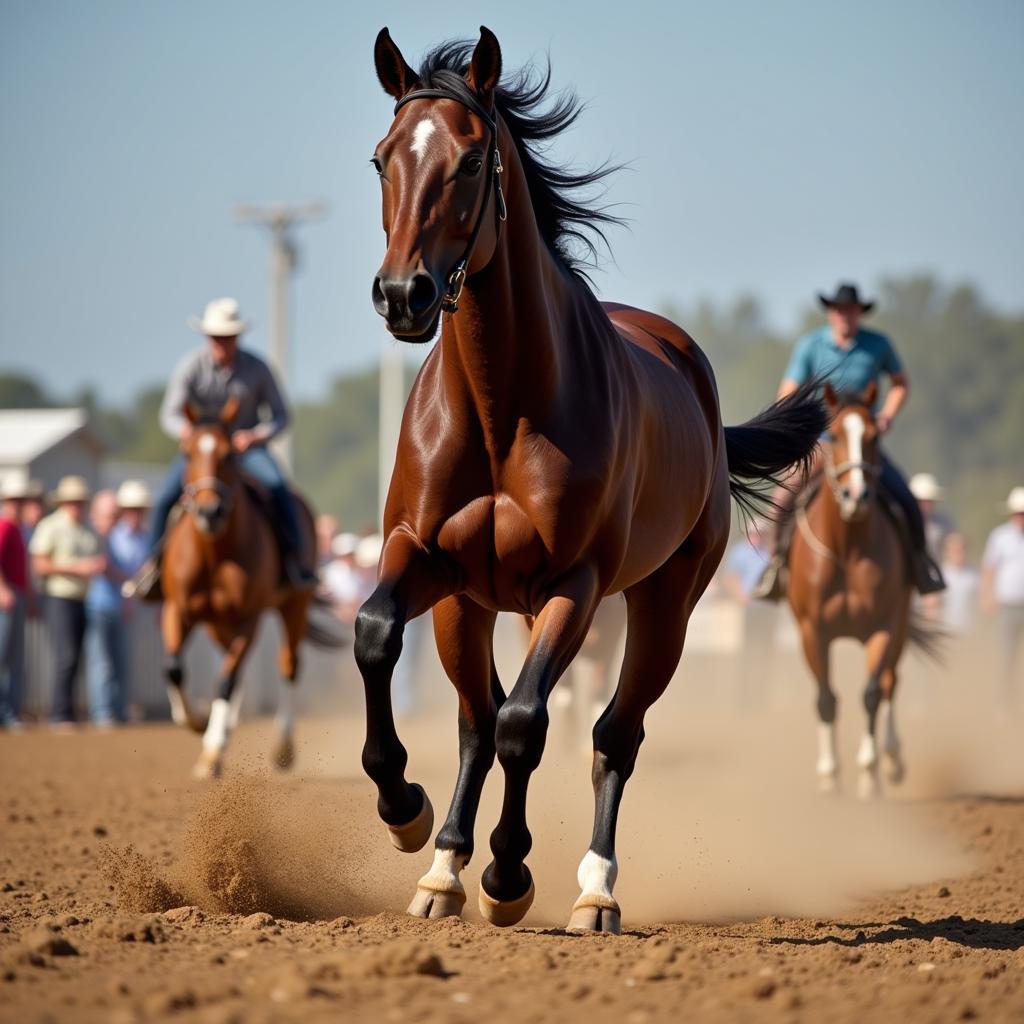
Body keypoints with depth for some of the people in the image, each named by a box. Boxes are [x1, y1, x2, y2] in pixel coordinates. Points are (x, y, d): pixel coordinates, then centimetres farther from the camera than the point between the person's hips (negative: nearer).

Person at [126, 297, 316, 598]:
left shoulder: (256, 368, -11)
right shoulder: (191, 367, -12)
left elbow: (280, 415, -4)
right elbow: (169, 415, -14)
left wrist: (258, 436, -25)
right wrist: (185, 432, -38)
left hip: (247, 445, -1)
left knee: (278, 488, -29)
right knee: (164, 499, -19)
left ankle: (294, 560, -17)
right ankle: (152, 565, 0)